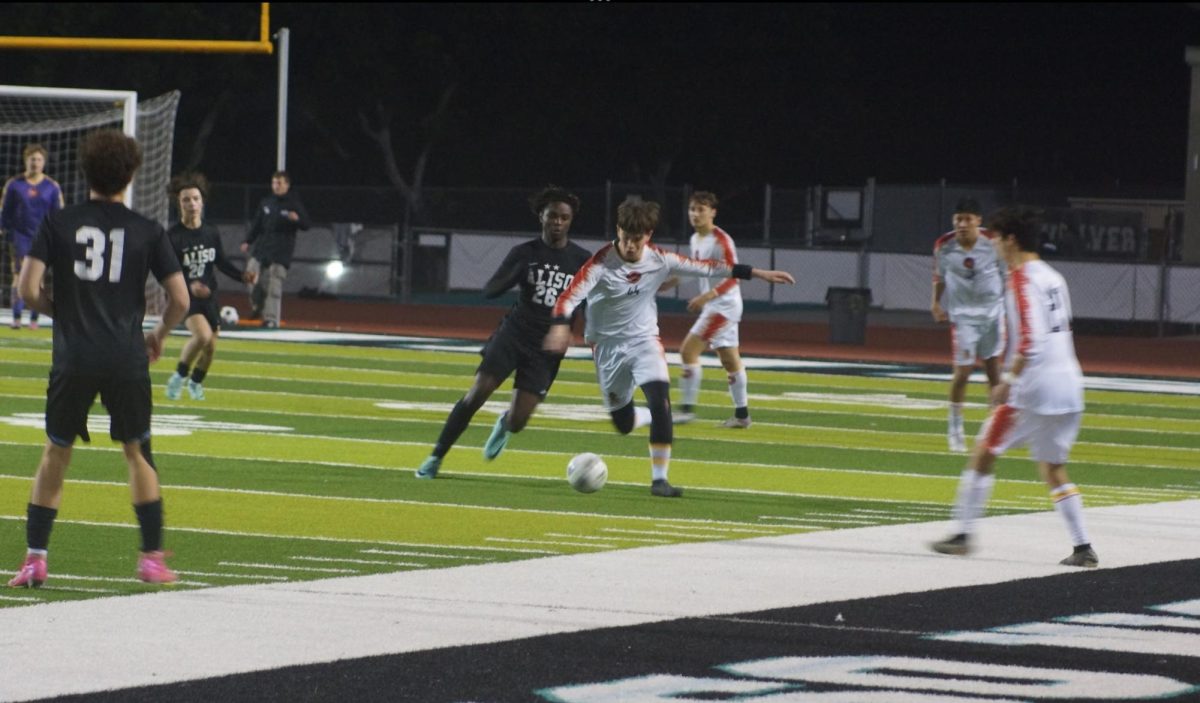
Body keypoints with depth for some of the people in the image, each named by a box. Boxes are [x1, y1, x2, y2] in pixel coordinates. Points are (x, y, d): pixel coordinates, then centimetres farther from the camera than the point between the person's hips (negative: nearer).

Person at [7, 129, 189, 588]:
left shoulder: (58, 224, 3)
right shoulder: (147, 232, 3)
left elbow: (29, 289, -4)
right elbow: (180, 299, 1)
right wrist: (159, 335, 19)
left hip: (73, 358, 0)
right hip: (127, 359, 0)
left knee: (55, 454, 11)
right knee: (137, 452, 14)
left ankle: (35, 559, 7)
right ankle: (152, 556, 10)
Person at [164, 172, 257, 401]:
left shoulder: (211, 233, 2)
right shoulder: (173, 236, -14)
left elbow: (221, 262, 14)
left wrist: (242, 275, -1)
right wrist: (190, 286, -34)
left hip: (209, 296, 5)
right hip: (185, 296, -5)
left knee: (210, 346, 10)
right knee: (202, 335, -28)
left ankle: (196, 382, 40)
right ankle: (179, 377, -6)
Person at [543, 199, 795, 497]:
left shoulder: (660, 260, -10)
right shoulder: (601, 262, -21)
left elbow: (706, 267, -2)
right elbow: (570, 296, -31)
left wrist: (757, 273, -1)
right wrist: (561, 325, -52)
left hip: (644, 341, 1)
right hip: (608, 346, -1)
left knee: (660, 400, -23)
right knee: (623, 423, 4)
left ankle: (659, 478, -17)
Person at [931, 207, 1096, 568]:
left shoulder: (1022, 279, -10)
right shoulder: (1053, 277, 15)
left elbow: (1029, 339, -20)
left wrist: (1008, 380, -18)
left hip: (1035, 388, -8)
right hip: (1069, 385, 8)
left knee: (984, 452, 4)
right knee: (1053, 467, 14)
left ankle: (963, 534, 6)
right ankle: (1083, 548, 6)